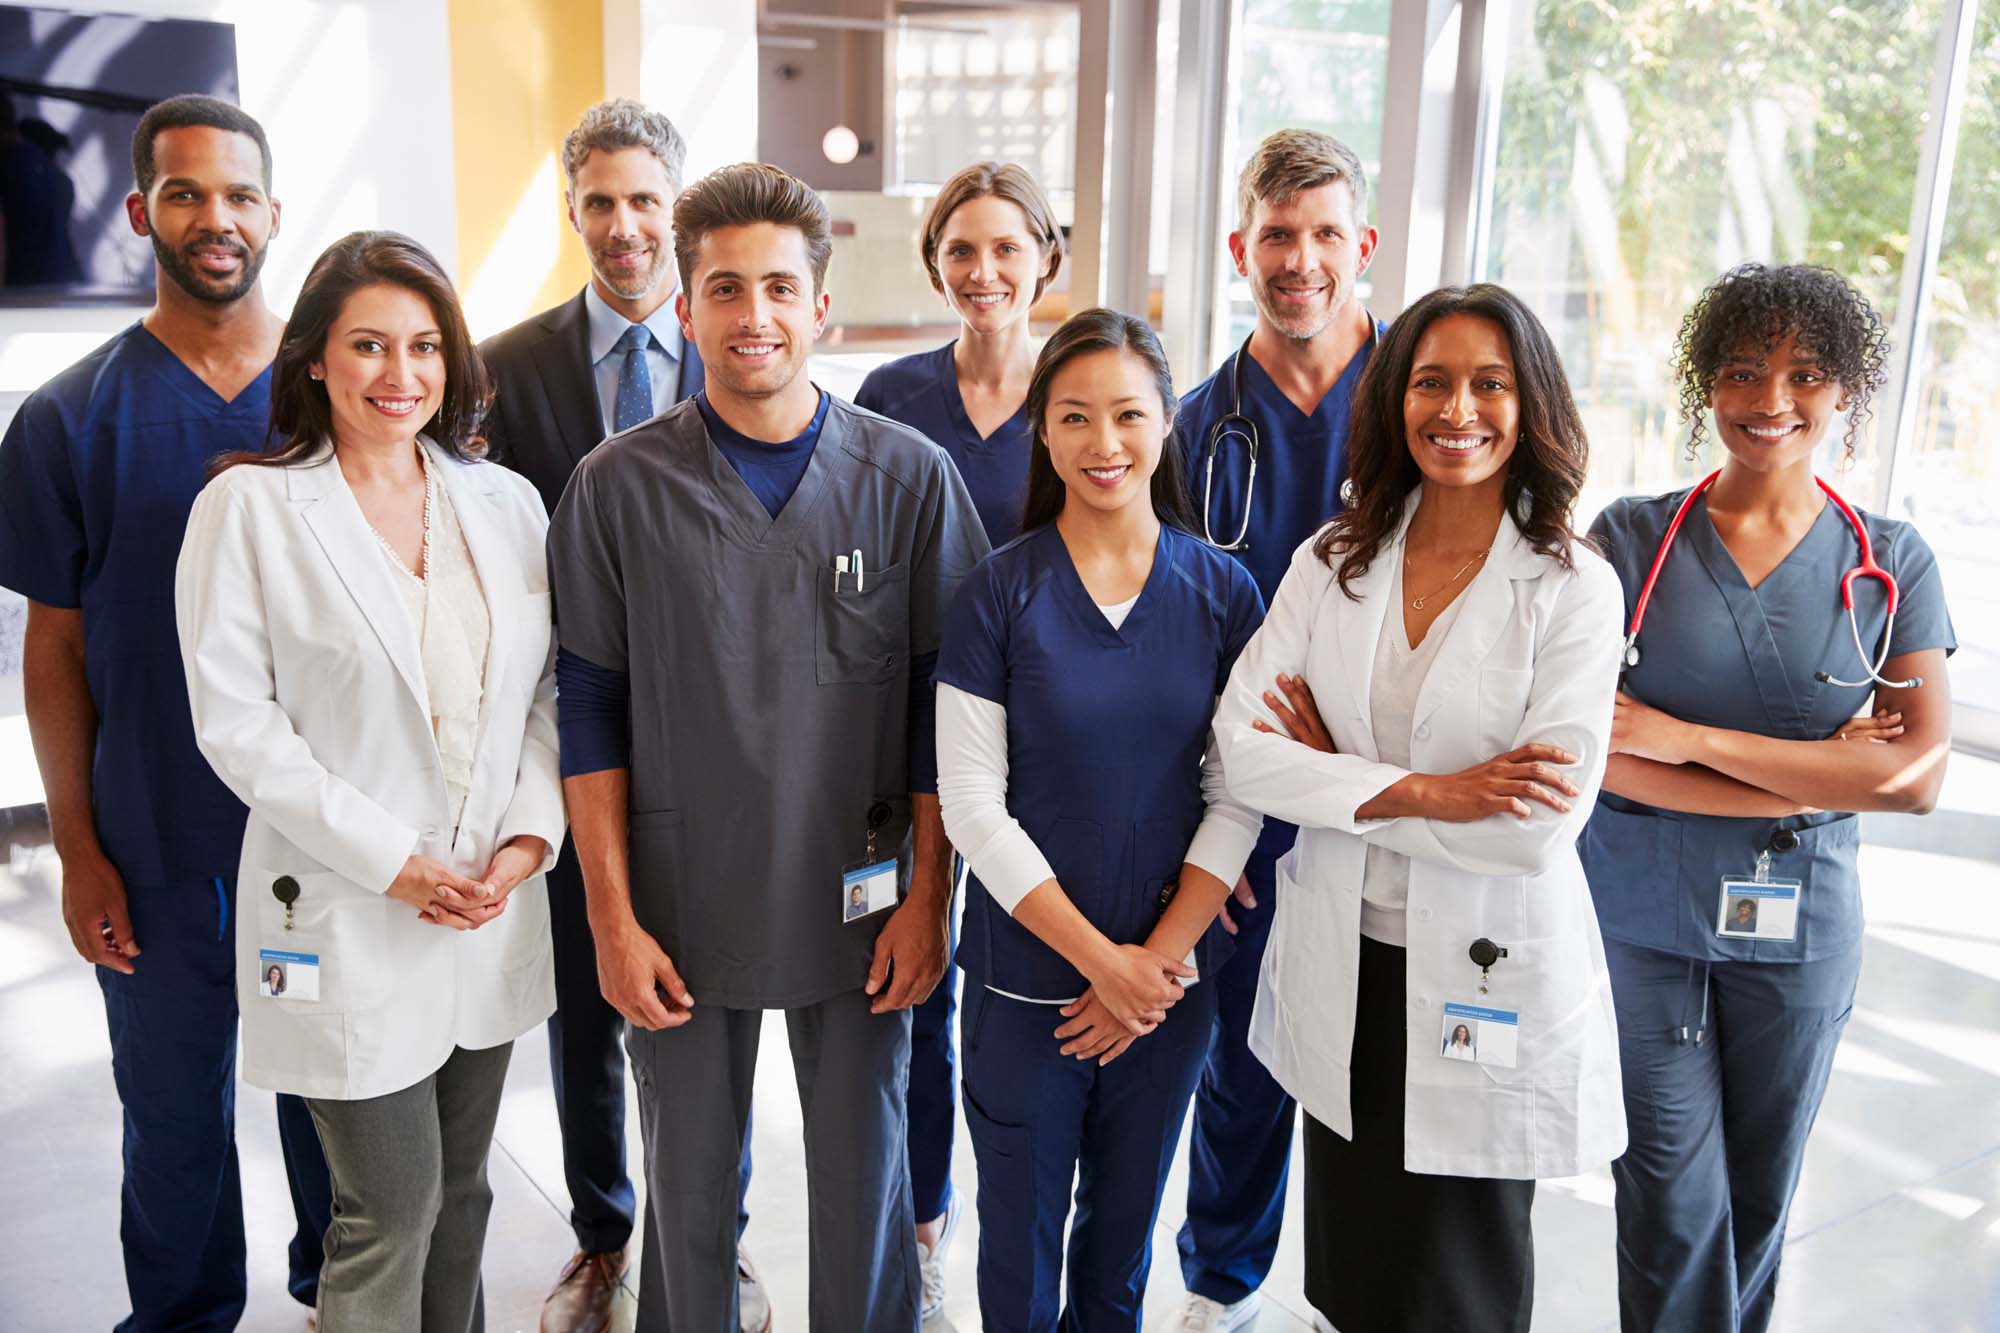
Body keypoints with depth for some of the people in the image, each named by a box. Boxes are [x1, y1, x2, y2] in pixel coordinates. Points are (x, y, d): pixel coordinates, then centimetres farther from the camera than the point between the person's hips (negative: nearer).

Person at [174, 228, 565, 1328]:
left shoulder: (504, 502, 6)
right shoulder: (249, 505, -6)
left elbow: (549, 689, 8)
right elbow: (234, 717, -10)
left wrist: (530, 834, -6)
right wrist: (390, 859, -14)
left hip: (495, 901, 4)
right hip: (348, 911, -4)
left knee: (460, 1191, 17)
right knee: (392, 1209, 3)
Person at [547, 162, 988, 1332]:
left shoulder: (910, 475, -4)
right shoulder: (620, 486, -4)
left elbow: (943, 706, -1)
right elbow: (593, 712, -1)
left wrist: (927, 898, -3)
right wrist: (613, 917, -3)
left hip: (860, 907, 0)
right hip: (683, 908, 0)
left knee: (864, 1185, 14)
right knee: (689, 1191, 15)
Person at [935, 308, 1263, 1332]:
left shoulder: (1224, 592, -2)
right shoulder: (999, 591, -8)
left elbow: (1237, 796, -2)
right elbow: (970, 799, -10)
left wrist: (1159, 957, -10)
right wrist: (1097, 957, -13)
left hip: (1170, 975, 2)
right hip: (1026, 975, -2)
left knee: (1125, 1227, 19)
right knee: (1020, 1228, 12)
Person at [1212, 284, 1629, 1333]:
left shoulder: (1574, 590, -11)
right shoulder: (1331, 563, -1)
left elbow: (1541, 825, -19)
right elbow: (1241, 747, -10)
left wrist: (1340, 774, -14)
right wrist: (1420, 791, -20)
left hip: (1490, 982, -3)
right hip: (1341, 971, 3)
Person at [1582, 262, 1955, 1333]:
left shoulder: (1892, 564, -1)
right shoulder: (1631, 538, -6)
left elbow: (1918, 774, -10)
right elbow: (1592, 749, -13)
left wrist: (1688, 737, -18)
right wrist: (1818, 774, -15)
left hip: (1800, 932, 2)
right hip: (1641, 917, -2)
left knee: (1759, 1196, 17)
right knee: (1674, 1201, 5)